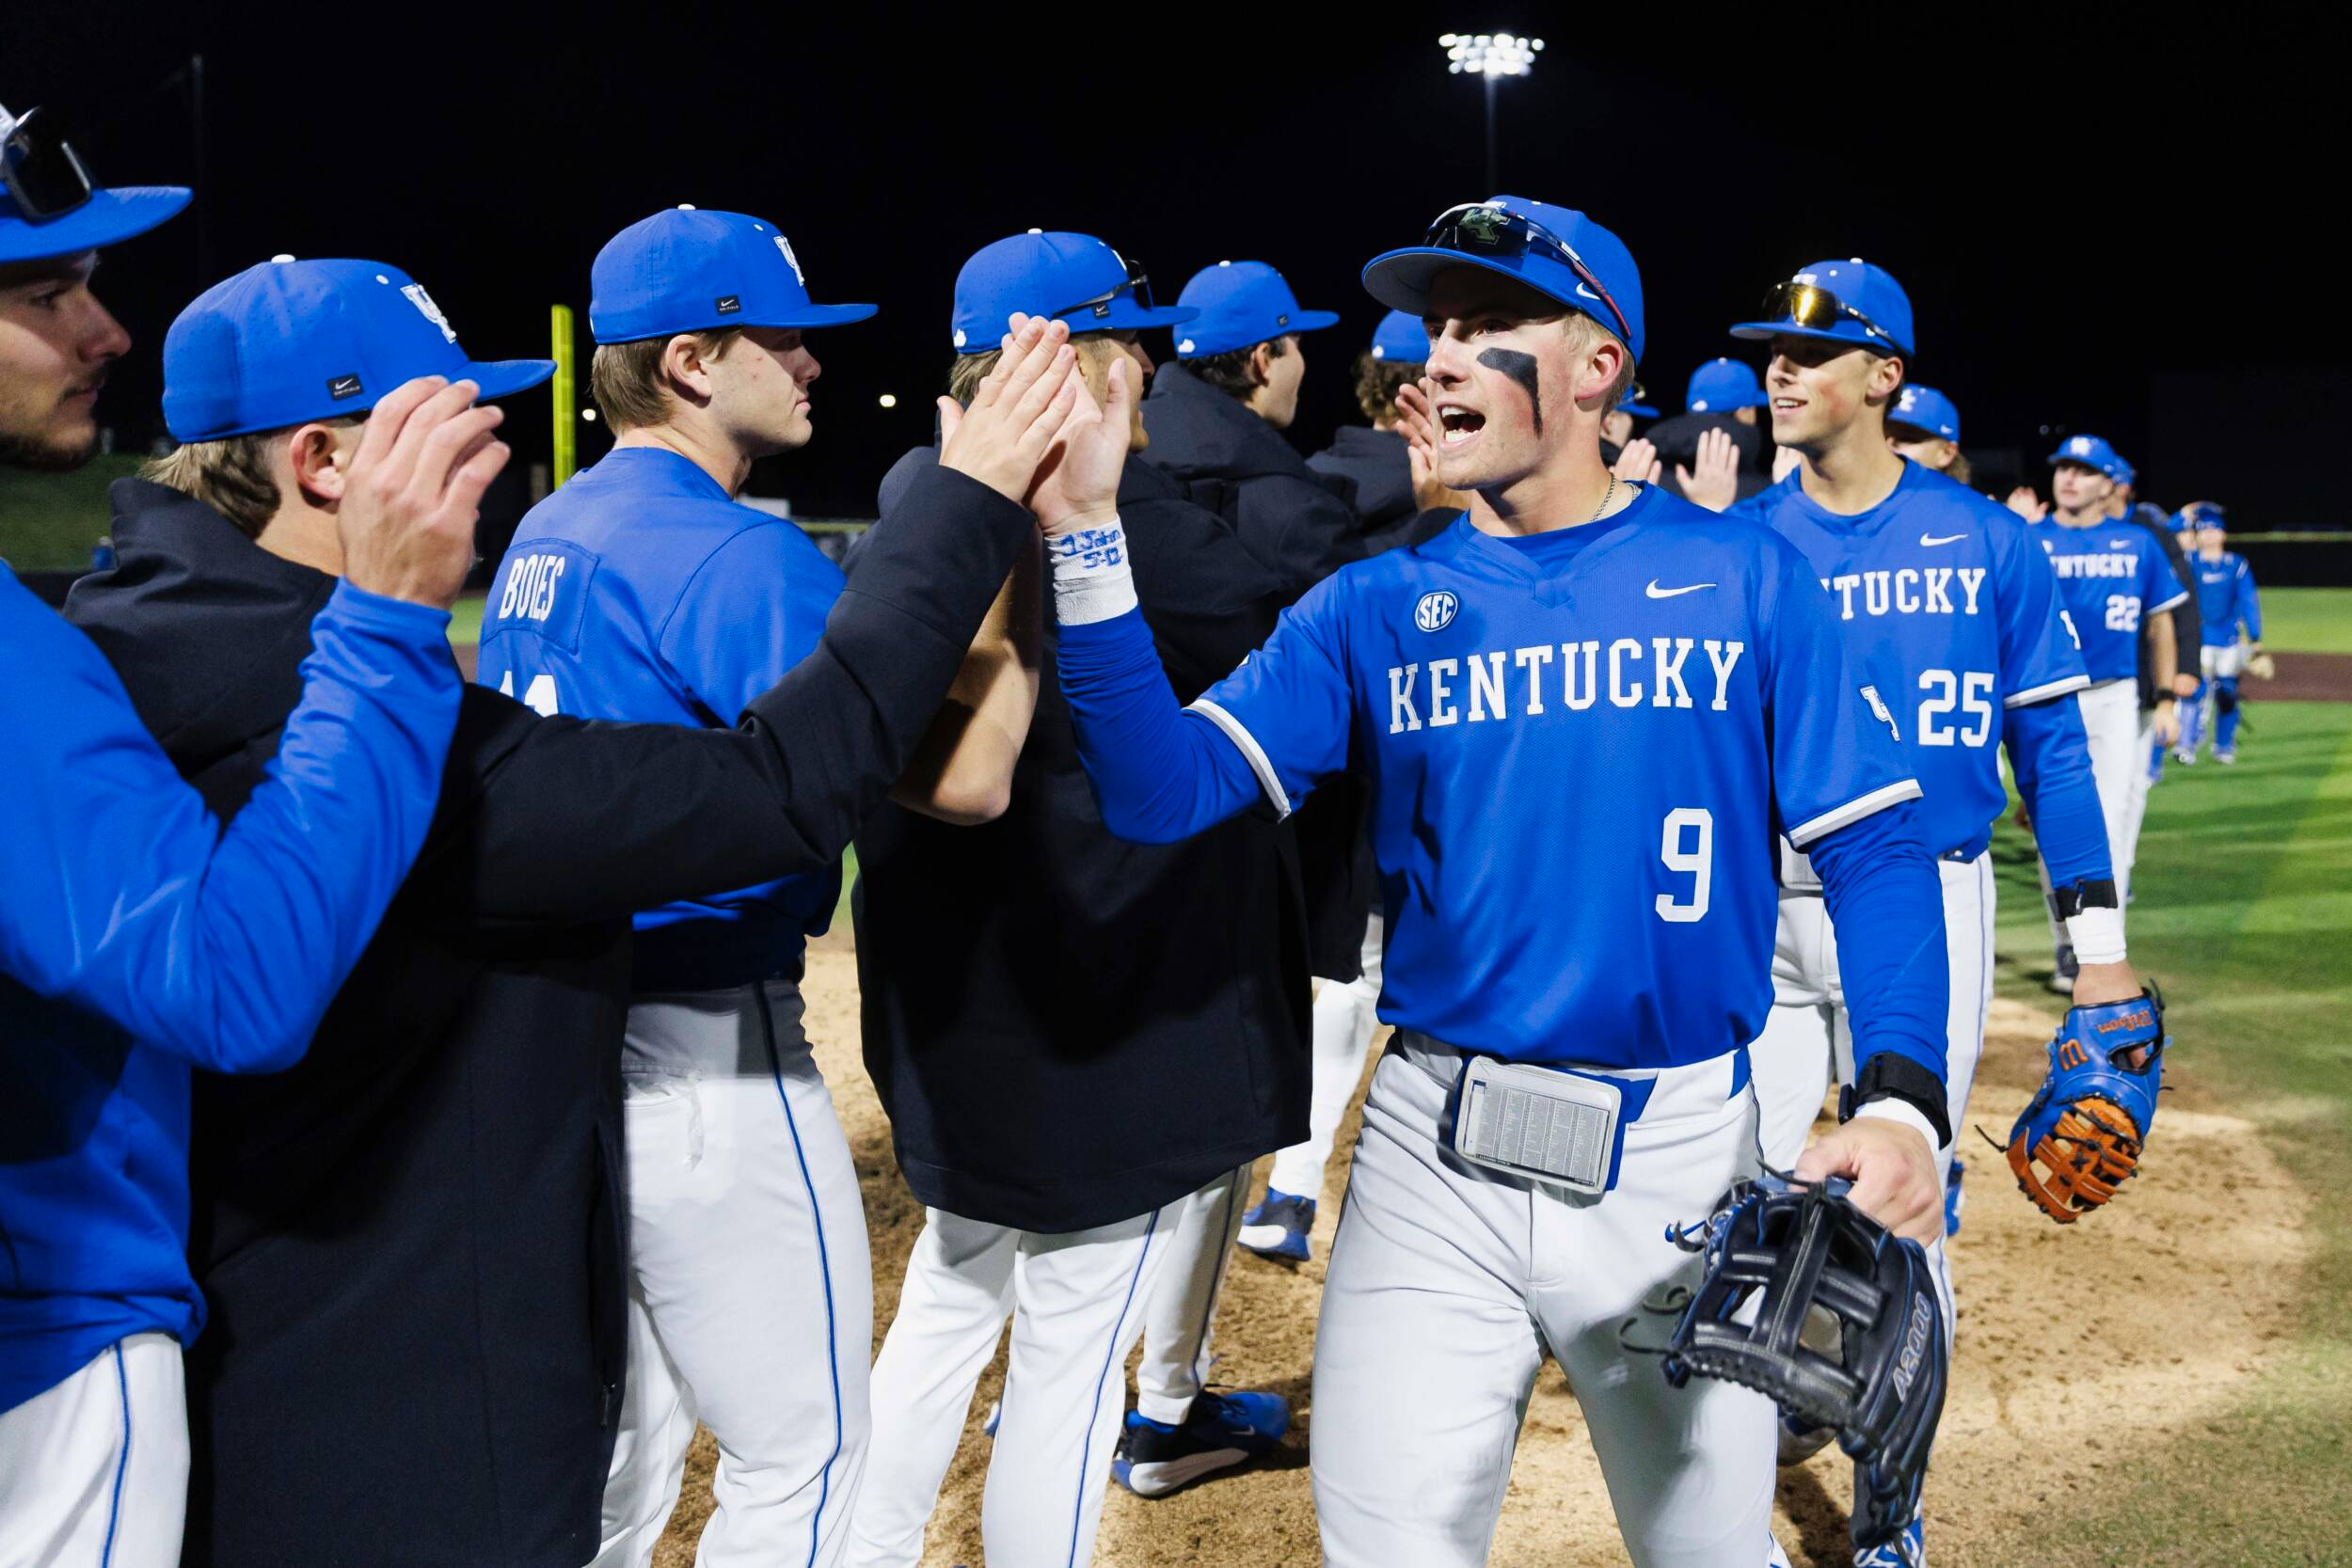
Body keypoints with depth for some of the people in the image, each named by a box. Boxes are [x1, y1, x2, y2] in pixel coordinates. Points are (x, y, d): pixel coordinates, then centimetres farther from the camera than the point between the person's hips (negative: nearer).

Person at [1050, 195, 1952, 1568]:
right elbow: (1163, 790, -8)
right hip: (1433, 1162, 1)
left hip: (1676, 1160, -1)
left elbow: (1873, 847, -3)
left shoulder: (1743, 576, -2)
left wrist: (1903, 1097, -18)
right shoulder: (1377, 604, 3)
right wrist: (1089, 539, -20)